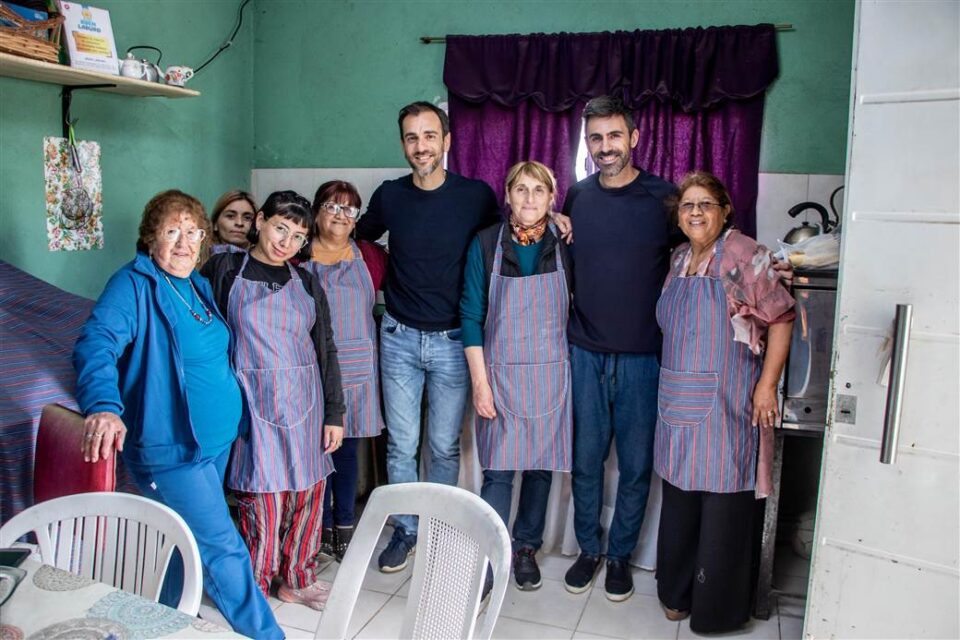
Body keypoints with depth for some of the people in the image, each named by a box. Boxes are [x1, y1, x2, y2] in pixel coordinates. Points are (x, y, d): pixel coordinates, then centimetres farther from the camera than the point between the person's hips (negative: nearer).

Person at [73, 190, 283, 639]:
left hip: (217, 440, 8)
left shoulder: (198, 285, 10)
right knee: (223, 549, -2)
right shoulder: (133, 284, -14)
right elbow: (97, 344, -28)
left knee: (187, 542, 20)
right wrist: (104, 405, -46)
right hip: (171, 448, -8)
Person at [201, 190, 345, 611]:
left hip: (305, 403, 4)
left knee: (307, 495, 8)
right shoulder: (223, 270, 1)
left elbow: (325, 351, 11)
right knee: (263, 500, -4)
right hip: (254, 403, -3)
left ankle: (298, 579, 28)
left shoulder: (307, 284, 11)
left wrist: (334, 414, 7)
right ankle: (254, 588, 17)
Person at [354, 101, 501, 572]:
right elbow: (359, 239, 19)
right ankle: (405, 529, 26)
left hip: (452, 340, -1)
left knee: (445, 446, 9)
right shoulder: (389, 196, 1)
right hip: (399, 338, 2)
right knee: (401, 444, 9)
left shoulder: (476, 195, -6)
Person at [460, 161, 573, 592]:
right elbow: (471, 317, -3)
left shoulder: (564, 246, 0)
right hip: (501, 374, -2)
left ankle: (526, 548, 29)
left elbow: (575, 310, 10)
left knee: (541, 466, 10)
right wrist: (480, 382, -7)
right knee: (499, 470, -3)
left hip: (550, 374, 2)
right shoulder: (486, 244, -3)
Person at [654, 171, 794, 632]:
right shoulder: (679, 260, 11)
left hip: (727, 403, -6)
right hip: (680, 403, 6)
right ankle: (678, 591, 31)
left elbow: (781, 318, -10)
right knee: (679, 499, 14)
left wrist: (767, 385, -14)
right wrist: (671, 387, 14)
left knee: (723, 503, 2)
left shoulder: (744, 254, -9)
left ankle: (717, 608, 19)